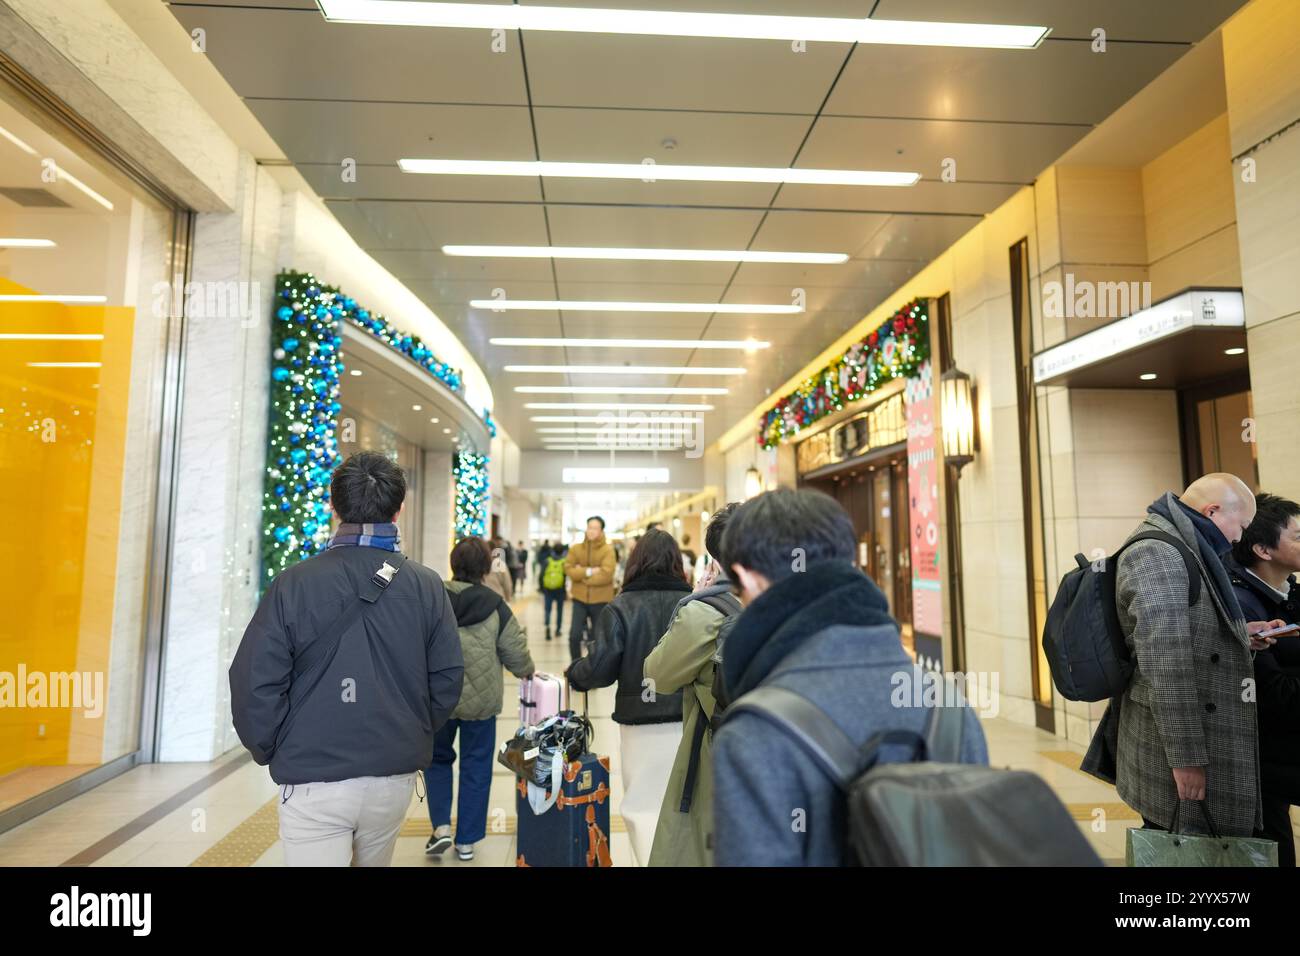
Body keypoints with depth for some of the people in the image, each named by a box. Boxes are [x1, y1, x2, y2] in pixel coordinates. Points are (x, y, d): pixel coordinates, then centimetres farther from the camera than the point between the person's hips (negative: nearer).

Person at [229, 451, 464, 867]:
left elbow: (255, 681, -9)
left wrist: (270, 751, 7)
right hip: (395, 776, 4)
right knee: (374, 862, 24)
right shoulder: (427, 586, -5)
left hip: (313, 781, -3)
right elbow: (448, 676, -2)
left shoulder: (294, 583, -10)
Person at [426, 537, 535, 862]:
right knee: (476, 767, 14)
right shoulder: (495, 607, -12)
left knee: (437, 759, 23)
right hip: (481, 699, -1)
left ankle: (441, 826, 12)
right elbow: (517, 655, -5)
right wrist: (528, 671, 16)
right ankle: (466, 841, 22)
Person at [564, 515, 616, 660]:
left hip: (600, 600, -2)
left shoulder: (608, 550, -7)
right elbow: (568, 569, -7)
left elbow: (606, 574, -18)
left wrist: (581, 575, -12)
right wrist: (589, 571, -19)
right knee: (574, 635, -5)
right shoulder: (575, 548, 4)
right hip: (580, 599, 2)